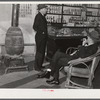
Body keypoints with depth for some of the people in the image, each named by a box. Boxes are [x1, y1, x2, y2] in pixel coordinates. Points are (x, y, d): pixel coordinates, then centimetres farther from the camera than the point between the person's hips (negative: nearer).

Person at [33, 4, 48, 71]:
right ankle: (37, 67, 5)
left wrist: (45, 34, 12)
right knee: (39, 52, -4)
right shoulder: (38, 16, -13)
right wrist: (41, 32, -15)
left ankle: (40, 65, 25)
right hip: (39, 37, -9)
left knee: (42, 52, 14)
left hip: (43, 37, 9)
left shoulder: (43, 16, 14)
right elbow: (35, 27, -17)